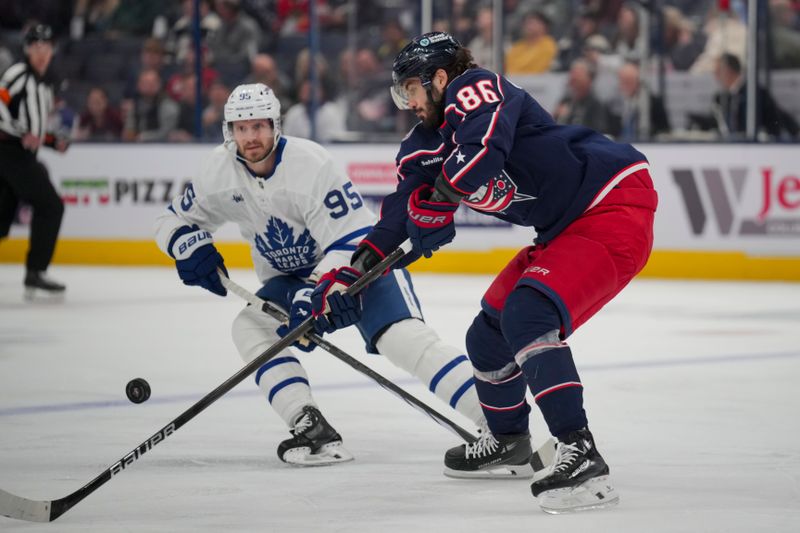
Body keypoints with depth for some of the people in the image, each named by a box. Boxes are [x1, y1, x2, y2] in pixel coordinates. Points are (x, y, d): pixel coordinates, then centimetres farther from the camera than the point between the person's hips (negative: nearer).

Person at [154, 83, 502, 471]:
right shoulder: (221, 170, -8)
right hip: (288, 277, 7)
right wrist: (194, 250, -16)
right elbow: (175, 221, 7)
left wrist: (317, 293, -38)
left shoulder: (311, 164, -27)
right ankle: (312, 430, -25)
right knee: (251, 326, -20)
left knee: (404, 338, -27)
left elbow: (353, 240, -27)